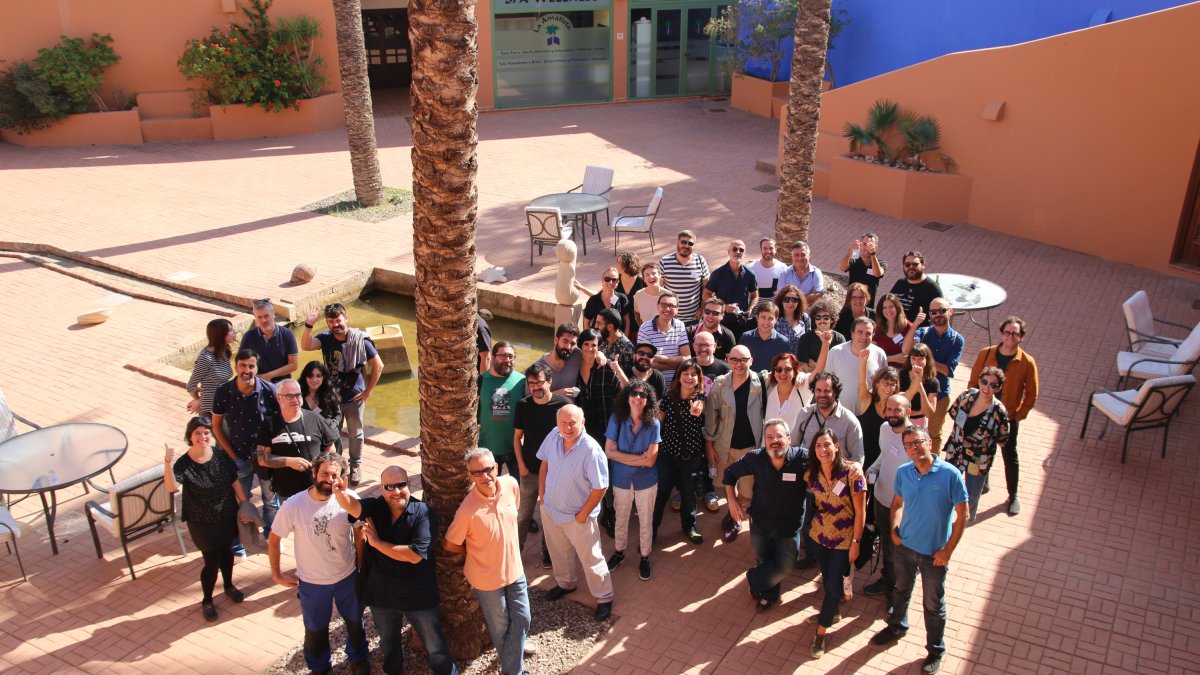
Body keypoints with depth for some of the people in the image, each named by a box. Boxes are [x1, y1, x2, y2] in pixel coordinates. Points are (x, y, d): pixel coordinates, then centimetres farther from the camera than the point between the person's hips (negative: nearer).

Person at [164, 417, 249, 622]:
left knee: (226, 552, 21)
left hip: (227, 516, 3)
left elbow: (235, 483, -1)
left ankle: (229, 586, 48)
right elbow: (172, 487, -35)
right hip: (201, 522, -3)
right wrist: (168, 465, -50)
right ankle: (206, 601, 28)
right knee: (211, 561, 4)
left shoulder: (222, 457, -11)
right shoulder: (184, 463, -19)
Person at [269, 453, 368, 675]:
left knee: (355, 622, 25)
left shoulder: (349, 500, -22)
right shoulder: (293, 506, -23)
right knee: (316, 630, 23)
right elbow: (273, 540, -8)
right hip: (312, 583, -1)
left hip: (348, 577, 1)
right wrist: (277, 575, -3)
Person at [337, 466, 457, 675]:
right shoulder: (374, 507, -9)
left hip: (418, 596, -3)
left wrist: (376, 542, -21)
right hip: (381, 594, 3)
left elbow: (414, 555, -27)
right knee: (388, 644, 28)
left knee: (435, 646, 15)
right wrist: (339, 491, -54)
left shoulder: (424, 513, -20)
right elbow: (352, 506, -31)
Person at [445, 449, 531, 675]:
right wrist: (477, 550, -2)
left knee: (521, 620, 14)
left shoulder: (511, 484, -16)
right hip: (487, 577, -4)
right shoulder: (467, 510, -30)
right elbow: (449, 545, -15)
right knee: (500, 626, 17)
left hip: (514, 569, 4)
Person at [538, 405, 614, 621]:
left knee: (591, 559, 10)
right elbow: (544, 463, 6)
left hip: (577, 516, -6)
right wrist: (541, 492, 4)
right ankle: (565, 583, 53)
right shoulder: (554, 436, -12)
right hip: (550, 508, 6)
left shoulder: (591, 451, -30)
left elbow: (600, 488, -24)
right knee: (558, 552, 27)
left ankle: (604, 598, 31)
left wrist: (583, 514, -17)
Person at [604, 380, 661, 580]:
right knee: (621, 519, 21)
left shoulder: (653, 423, -18)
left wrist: (622, 456, -18)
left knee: (645, 522, 16)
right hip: (621, 479, 1)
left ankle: (645, 558, 38)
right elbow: (609, 451, -17)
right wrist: (638, 458, -20)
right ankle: (619, 552, 45)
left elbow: (650, 460, -19)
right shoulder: (617, 419, -16)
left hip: (646, 481, -1)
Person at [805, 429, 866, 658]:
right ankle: (832, 613, 47)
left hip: (843, 540, -4)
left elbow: (860, 512, -16)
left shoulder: (851, 474, -24)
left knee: (833, 585, 3)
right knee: (827, 578, 20)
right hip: (818, 535, 4)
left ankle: (821, 630, 21)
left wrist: (856, 543, -13)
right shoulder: (812, 474, -11)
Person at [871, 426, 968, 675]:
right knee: (901, 591, 26)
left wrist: (948, 550, -14)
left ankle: (936, 650, 35)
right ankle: (896, 626, 52)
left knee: (933, 605, 13)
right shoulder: (903, 472, -8)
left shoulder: (950, 474, -21)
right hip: (905, 545, 4)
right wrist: (894, 529, -5)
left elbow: (961, 515, -14)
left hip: (934, 553, -4)